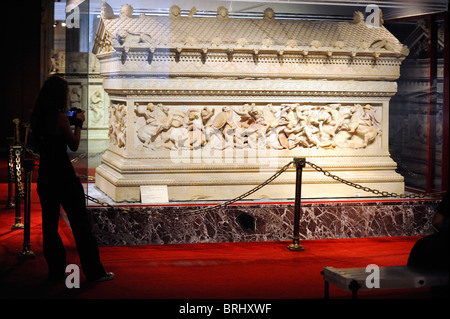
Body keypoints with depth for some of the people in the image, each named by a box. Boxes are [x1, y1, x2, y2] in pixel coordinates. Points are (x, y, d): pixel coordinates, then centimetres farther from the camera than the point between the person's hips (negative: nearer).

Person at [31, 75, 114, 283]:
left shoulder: (38, 117, 7)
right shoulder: (60, 117, -14)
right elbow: (74, 145, -7)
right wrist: (79, 123, 4)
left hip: (45, 176, 7)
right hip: (63, 175, -7)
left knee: (50, 224, 11)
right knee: (81, 223, -1)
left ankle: (56, 271, 17)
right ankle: (94, 271, 3)